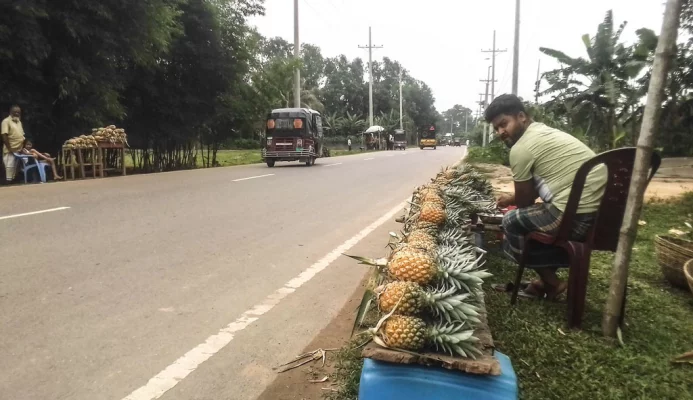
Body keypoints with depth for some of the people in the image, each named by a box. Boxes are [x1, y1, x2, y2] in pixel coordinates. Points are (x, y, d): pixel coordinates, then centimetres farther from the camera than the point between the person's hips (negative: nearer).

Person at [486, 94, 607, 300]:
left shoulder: (521, 148, -9)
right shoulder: (546, 132, 19)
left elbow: (524, 200, 2)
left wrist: (511, 201, 23)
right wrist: (513, 198, 38)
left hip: (579, 217, -10)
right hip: (604, 210, 10)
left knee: (512, 220, 10)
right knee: (534, 213, 31)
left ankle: (551, 282, 18)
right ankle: (548, 279, 31)